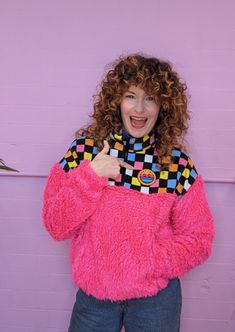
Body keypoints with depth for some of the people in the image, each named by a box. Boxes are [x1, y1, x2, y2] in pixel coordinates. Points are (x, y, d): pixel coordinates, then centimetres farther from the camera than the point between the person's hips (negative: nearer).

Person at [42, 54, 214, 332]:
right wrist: (90, 175, -22)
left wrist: (151, 262, -18)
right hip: (92, 293, 1)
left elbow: (198, 238, -5)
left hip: (156, 297, 0)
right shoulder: (85, 149, -8)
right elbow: (56, 227, -10)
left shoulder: (177, 163, -11)